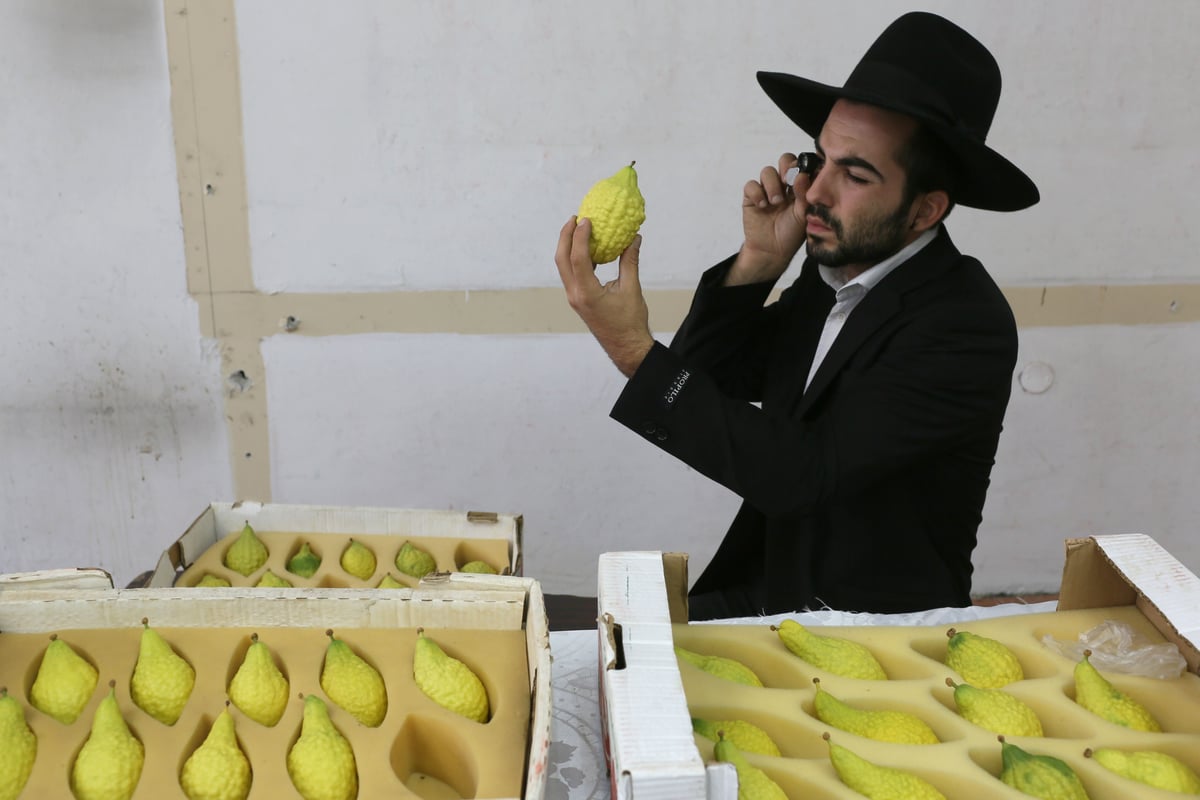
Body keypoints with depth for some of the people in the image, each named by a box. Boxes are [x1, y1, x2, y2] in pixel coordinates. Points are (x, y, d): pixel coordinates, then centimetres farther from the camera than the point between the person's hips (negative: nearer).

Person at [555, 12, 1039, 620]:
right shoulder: (833, 270, 0)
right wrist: (757, 262, -13)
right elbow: (701, 383, 1)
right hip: (764, 589, 6)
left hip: (880, 629, -5)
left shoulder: (966, 325, -21)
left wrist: (635, 349, -28)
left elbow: (799, 473, -26)